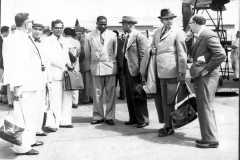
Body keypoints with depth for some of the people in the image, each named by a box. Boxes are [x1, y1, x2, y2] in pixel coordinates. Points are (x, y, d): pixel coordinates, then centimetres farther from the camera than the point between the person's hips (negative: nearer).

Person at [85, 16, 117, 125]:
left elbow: (116, 51, 7)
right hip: (96, 67, 0)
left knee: (110, 93, 2)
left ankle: (109, 117, 11)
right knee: (97, 93, 5)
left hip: (110, 66, 0)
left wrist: (112, 61, 9)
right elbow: (87, 53, 9)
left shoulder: (113, 35, 2)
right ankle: (98, 116, 16)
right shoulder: (89, 36, 1)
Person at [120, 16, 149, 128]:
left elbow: (143, 55, -17)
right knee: (129, 95, 13)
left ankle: (143, 120, 10)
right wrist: (123, 67, 10)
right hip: (127, 69, 9)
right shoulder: (127, 37, 14)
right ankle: (133, 118, 24)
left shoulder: (139, 37, -13)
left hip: (135, 70, -9)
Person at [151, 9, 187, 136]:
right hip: (158, 71, 7)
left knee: (167, 100, -2)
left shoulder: (178, 32, -3)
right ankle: (166, 122, 23)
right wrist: (152, 50, 5)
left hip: (169, 71, -7)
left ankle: (169, 127, 9)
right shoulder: (157, 32, 16)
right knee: (159, 97, 10)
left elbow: (182, 53, -7)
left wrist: (182, 72, -11)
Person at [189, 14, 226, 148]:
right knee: (205, 107, 15)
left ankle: (211, 139, 2)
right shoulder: (201, 36, 15)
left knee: (206, 108, -5)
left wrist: (207, 69, -19)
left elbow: (221, 54, -23)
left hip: (206, 77, -10)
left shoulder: (209, 36, -14)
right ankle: (209, 136, 25)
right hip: (201, 76, 10)